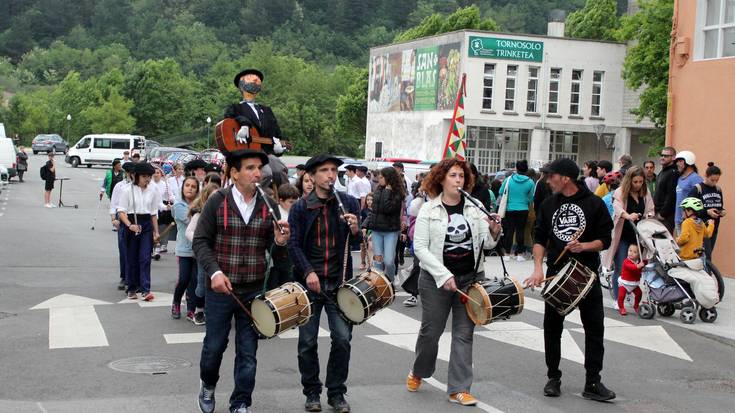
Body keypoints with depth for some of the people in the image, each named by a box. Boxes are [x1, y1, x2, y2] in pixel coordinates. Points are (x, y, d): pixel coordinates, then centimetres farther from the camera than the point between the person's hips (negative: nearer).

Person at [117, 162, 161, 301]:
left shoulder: (153, 191, 5)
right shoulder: (128, 190, -4)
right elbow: (121, 211, -6)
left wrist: (156, 231, 11)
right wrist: (129, 225, -21)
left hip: (147, 224, 2)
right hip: (131, 224, -2)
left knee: (145, 258, -7)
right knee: (131, 259, 6)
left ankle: (145, 290, -11)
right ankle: (132, 289, 18)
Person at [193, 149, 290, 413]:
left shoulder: (267, 205, 2)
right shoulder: (217, 202, -6)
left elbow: (273, 250, 7)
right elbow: (200, 241, -5)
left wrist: (280, 242, -16)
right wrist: (214, 271, -20)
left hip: (254, 291, 2)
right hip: (220, 288, -2)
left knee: (248, 352, 6)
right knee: (215, 345, 12)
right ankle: (208, 384, 40)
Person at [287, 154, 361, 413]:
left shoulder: (349, 203, 4)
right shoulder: (300, 208, 1)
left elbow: (358, 243, 7)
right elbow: (294, 244, -3)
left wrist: (355, 230, -16)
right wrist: (308, 272, -17)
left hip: (339, 282, 1)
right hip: (309, 282, -1)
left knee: (343, 339, -3)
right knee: (307, 342, 5)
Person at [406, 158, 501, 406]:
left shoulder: (475, 208, 3)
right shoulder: (429, 210, -4)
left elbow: (486, 244, 4)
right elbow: (420, 247, -8)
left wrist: (494, 232, -19)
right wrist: (443, 275, -16)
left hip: (471, 278, 2)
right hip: (436, 280, -2)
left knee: (464, 334, 3)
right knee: (430, 331, 8)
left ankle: (459, 389, 11)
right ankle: (418, 372, 35)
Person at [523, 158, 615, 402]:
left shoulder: (594, 204, -4)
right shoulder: (548, 205, 6)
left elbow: (605, 240, -3)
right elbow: (540, 238, 6)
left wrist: (583, 246, -21)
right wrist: (538, 268, -7)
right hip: (556, 274, 3)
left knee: (595, 328, -1)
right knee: (552, 328, 7)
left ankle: (593, 383, 7)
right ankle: (553, 379, 19)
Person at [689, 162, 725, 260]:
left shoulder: (718, 190, 11)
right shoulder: (697, 189, -8)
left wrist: (722, 212, -2)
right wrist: (707, 212, -22)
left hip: (714, 227, 6)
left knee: (707, 255, 11)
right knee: (706, 256, -11)